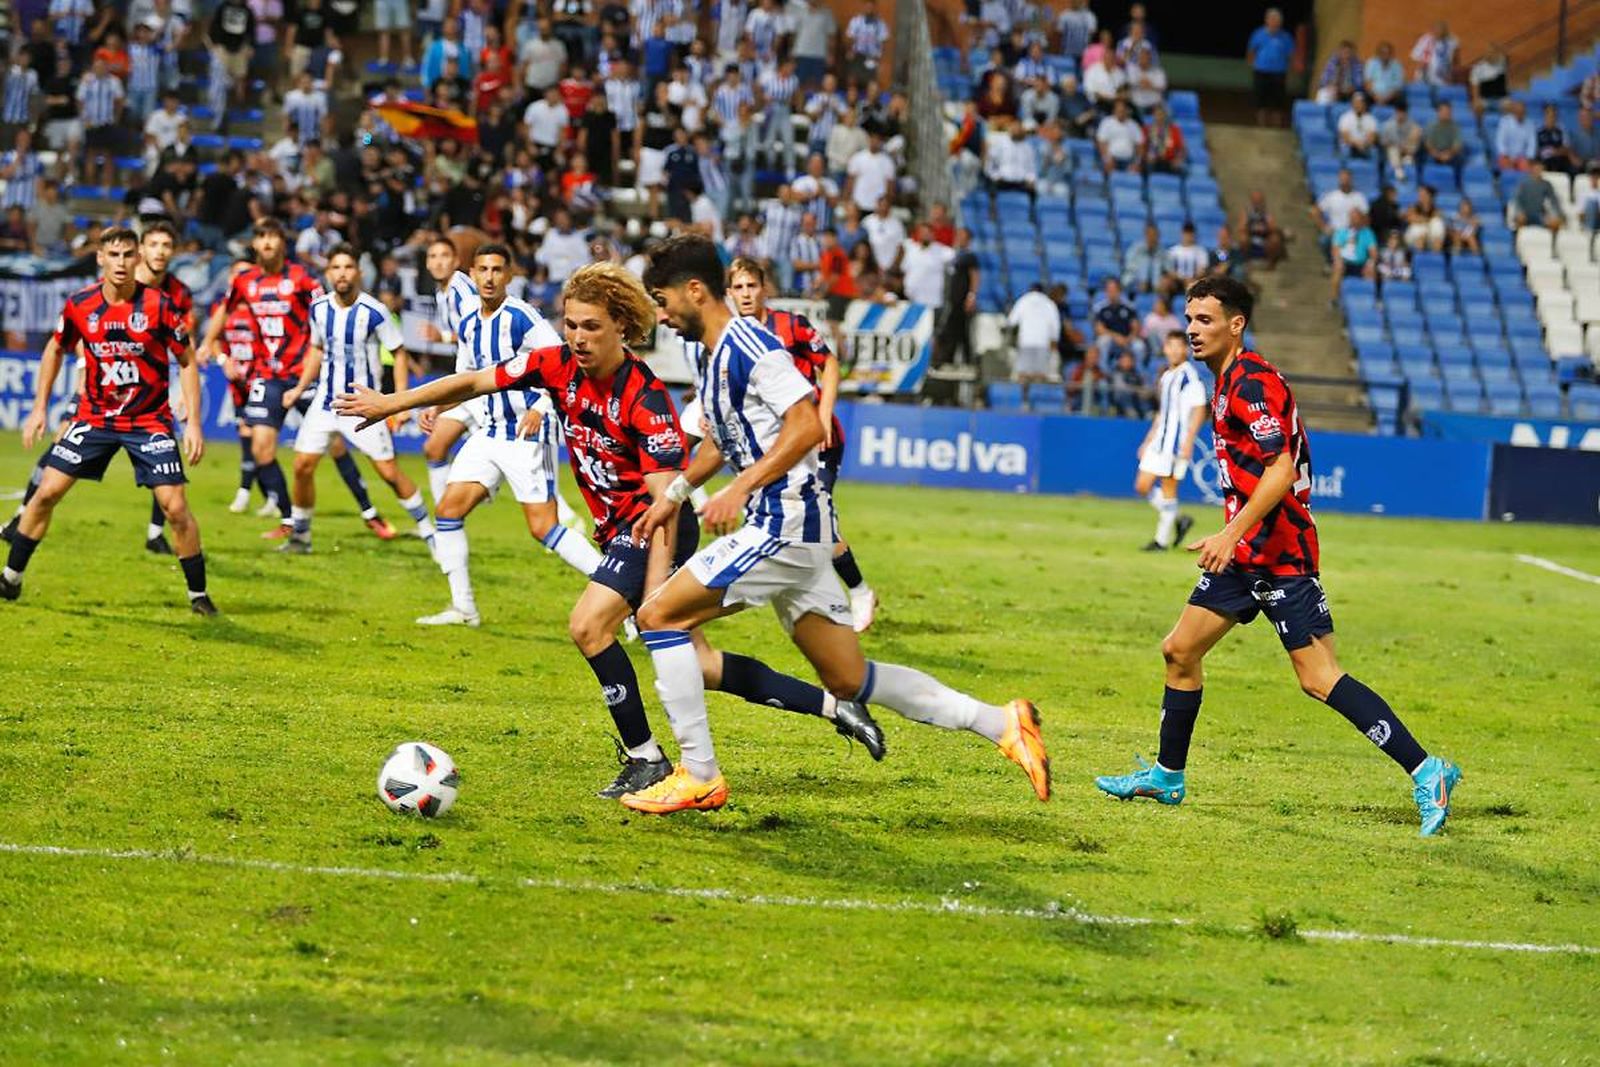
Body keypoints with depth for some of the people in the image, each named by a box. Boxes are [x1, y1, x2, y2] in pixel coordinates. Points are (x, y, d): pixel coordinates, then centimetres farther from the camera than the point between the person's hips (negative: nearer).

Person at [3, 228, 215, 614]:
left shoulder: (158, 305, -14)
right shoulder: (79, 305, -7)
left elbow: (187, 362, -4)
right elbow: (56, 351, 12)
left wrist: (193, 423, -10)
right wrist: (39, 408, 9)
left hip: (150, 420, -2)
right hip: (95, 417, 2)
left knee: (176, 507, -11)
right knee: (46, 492, -3)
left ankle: (198, 593, 5)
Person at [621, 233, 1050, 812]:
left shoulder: (749, 344, -13)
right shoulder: (714, 358, 18)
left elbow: (807, 424, -22)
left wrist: (740, 489, -24)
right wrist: (675, 494, 29)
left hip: (783, 524, -10)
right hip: (787, 528, 10)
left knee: (659, 615, -8)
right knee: (849, 680, 9)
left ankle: (699, 776, -6)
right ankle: (1001, 723, 8)